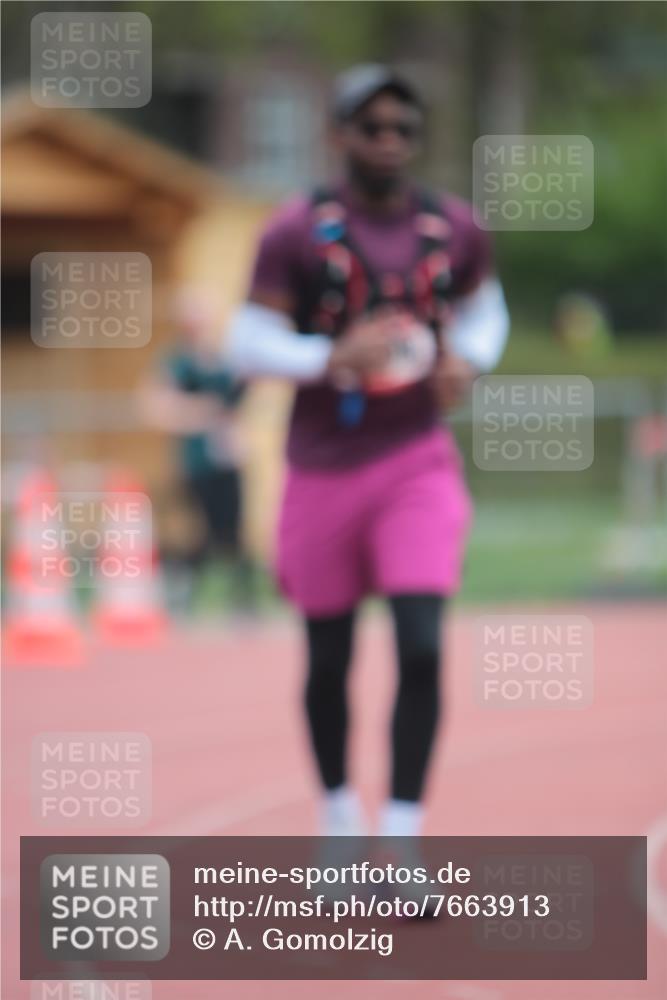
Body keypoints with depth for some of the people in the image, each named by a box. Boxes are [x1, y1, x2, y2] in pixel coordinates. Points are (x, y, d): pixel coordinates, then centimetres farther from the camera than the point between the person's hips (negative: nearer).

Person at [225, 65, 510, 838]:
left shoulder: (452, 230, 4)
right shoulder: (298, 232, -6)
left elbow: (484, 307, 21)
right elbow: (247, 343, -7)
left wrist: (467, 360, -1)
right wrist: (332, 357, -24)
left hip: (418, 463, 1)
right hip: (323, 472, -1)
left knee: (421, 649, -14)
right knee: (328, 660, 9)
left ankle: (402, 840, -9)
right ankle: (339, 818, 32)